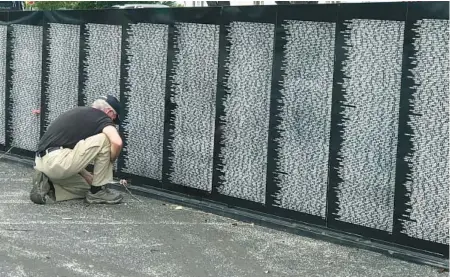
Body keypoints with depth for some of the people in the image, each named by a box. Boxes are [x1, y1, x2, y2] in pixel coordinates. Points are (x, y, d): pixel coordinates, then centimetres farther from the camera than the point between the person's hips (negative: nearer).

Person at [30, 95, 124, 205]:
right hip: (56, 161, -10)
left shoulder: (78, 113, 28)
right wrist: (110, 162, 3)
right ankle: (98, 191, 7)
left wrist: (90, 177, 32)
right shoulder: (101, 116, 2)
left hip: (43, 163, 10)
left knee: (85, 188, 28)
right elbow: (117, 142, -18)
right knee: (105, 139, -2)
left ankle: (45, 186, 7)